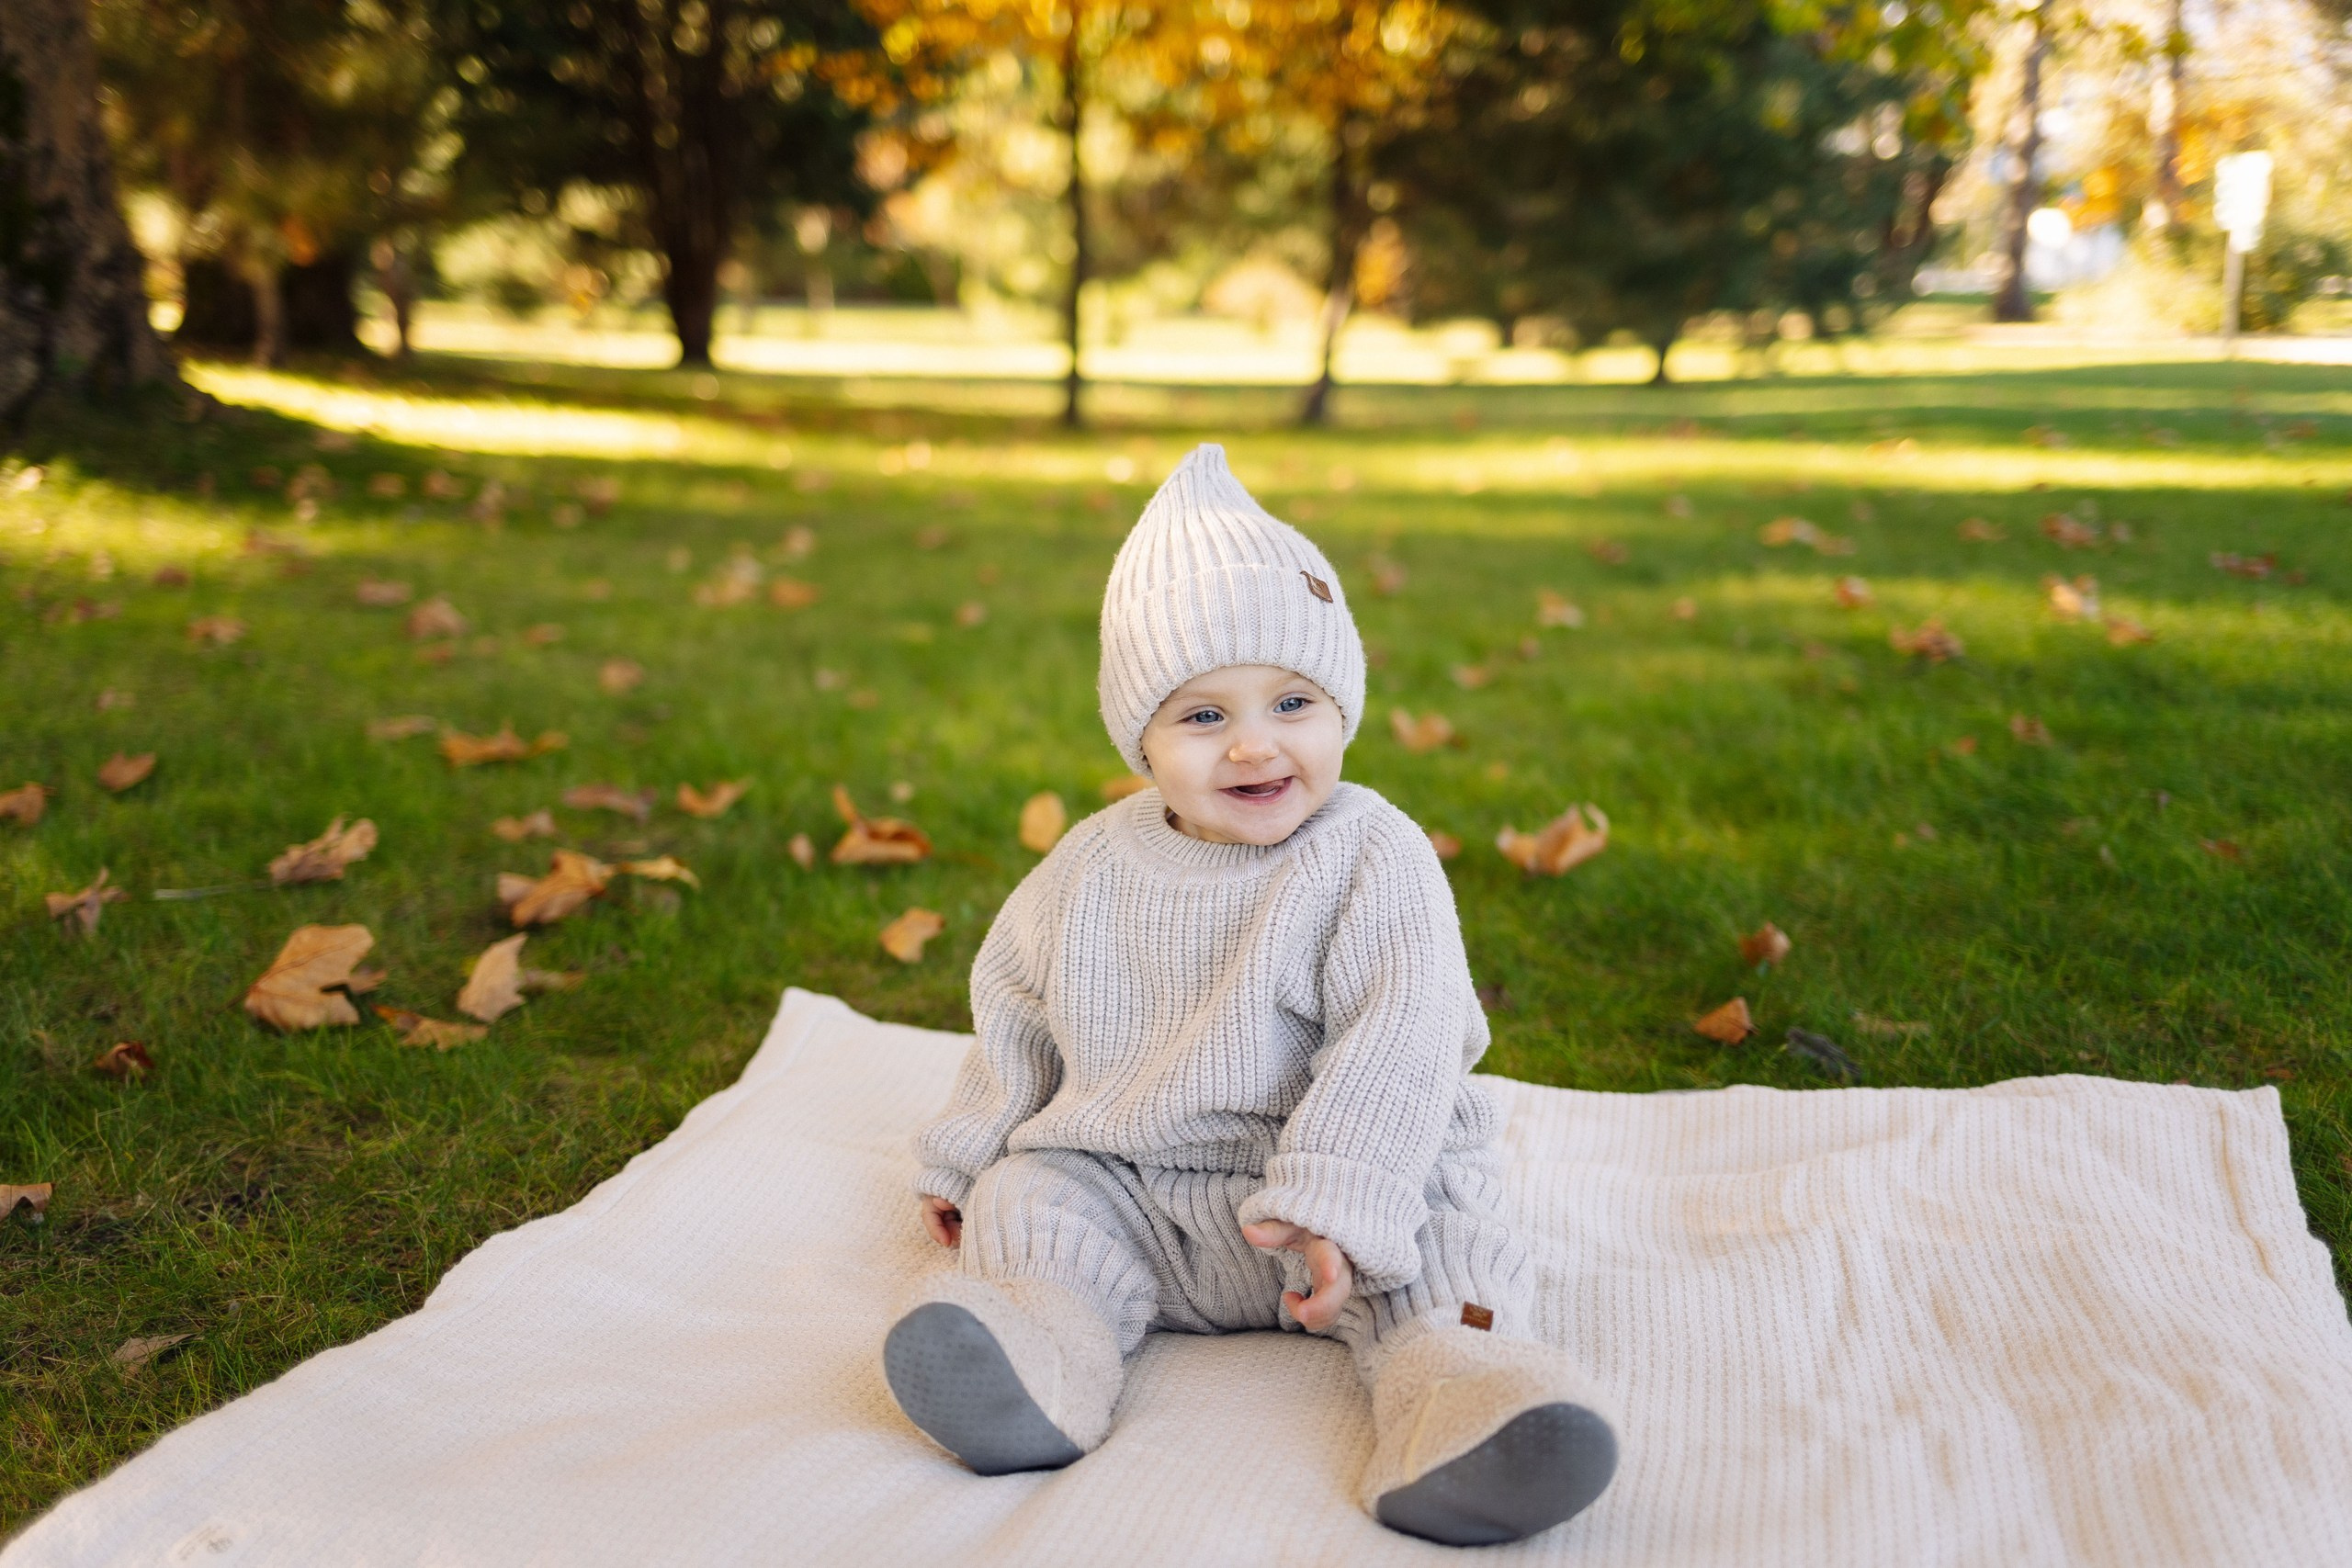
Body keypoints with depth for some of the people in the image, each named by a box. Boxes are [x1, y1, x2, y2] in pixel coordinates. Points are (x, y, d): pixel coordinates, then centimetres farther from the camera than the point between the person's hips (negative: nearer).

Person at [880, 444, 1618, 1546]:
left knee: (1434, 1249, -27)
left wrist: (1334, 1203, -31)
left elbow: (1396, 1043, -20)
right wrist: (963, 1157, 18)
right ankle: (1040, 1341, -37)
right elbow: (1017, 1012, 16)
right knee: (1027, 1199, -15)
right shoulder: (1093, 867, 3)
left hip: (1355, 1172, -4)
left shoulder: (1375, 858, -12)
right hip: (1123, 1186, 4)